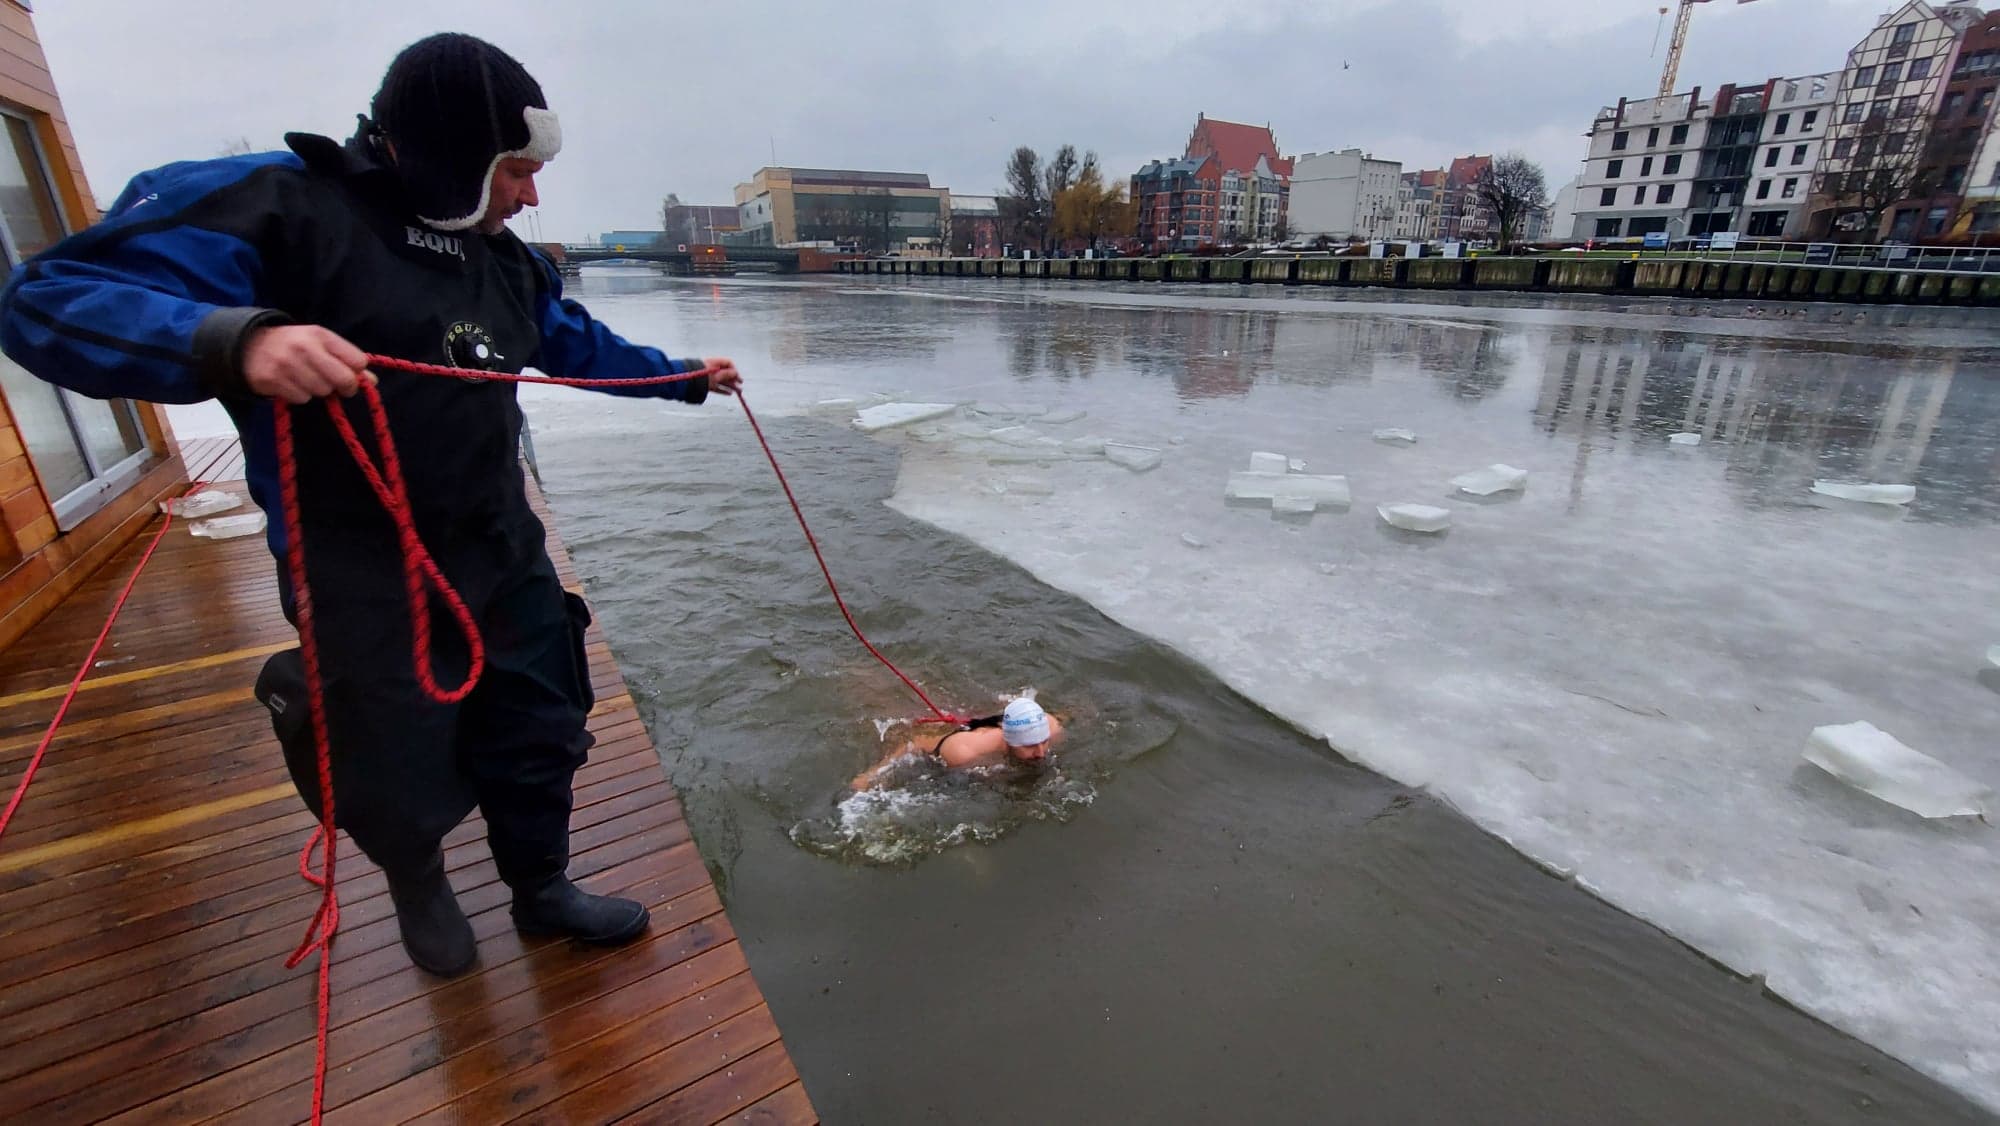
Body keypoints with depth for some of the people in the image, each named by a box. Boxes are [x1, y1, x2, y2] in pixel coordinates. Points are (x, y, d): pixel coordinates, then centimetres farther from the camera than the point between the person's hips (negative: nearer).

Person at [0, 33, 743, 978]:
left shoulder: (504, 257, 7)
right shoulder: (272, 203, -14)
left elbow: (580, 344, 22)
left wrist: (686, 377, 28)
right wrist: (234, 339, -40)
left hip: (504, 555, 6)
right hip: (366, 581, -6)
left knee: (539, 737, 16)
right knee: (400, 773, 12)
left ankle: (542, 891, 40)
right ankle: (418, 884, 46)